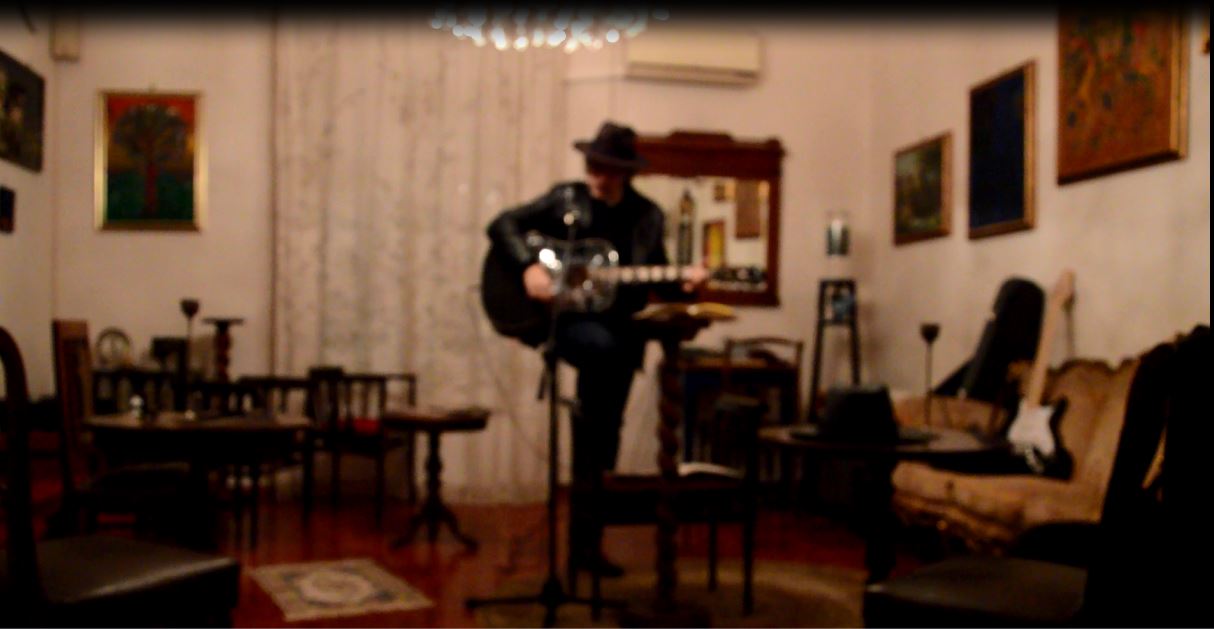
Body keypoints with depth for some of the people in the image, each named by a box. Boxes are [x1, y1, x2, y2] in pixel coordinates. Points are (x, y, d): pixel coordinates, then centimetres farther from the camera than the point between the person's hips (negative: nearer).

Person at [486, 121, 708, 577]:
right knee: (604, 347, -37)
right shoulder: (566, 198, 2)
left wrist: (682, 284, -11)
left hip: (618, 327, 3)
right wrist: (530, 266, -16)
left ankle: (585, 541, 13)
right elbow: (502, 225, 0)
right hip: (566, 319, -2)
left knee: (605, 432, 2)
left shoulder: (647, 216, 6)